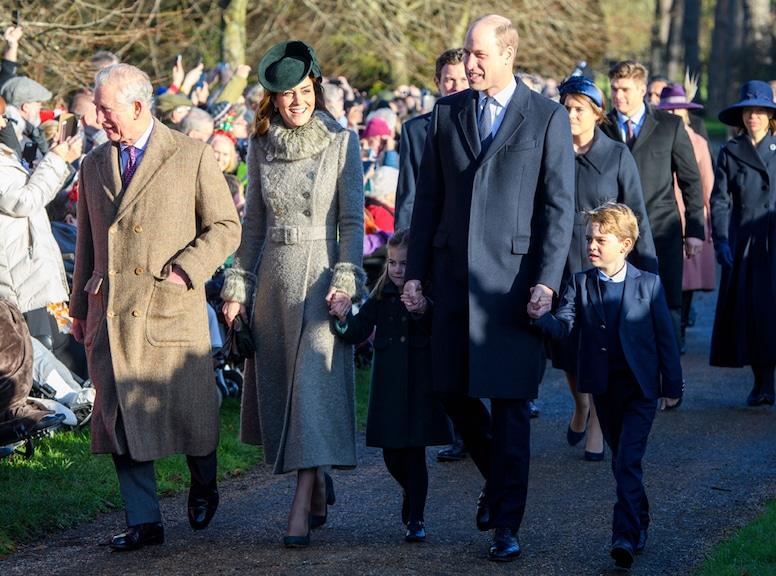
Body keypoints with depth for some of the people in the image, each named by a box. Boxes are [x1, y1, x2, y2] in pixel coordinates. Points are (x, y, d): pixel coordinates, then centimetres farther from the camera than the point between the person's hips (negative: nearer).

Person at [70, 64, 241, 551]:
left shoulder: (193, 156, 0)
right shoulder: (95, 165, 14)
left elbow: (226, 227, 1)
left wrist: (184, 270, -12)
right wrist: (81, 307, 18)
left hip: (172, 308, -4)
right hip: (110, 315, 4)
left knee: (188, 412, 1)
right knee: (120, 415, 0)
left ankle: (203, 484, 31)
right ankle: (144, 521, 7)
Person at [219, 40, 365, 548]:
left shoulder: (341, 142, -2)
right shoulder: (262, 147, 9)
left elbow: (353, 219, -3)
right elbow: (254, 225, 14)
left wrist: (345, 280, -13)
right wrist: (237, 286, 9)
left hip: (321, 273, -4)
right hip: (273, 277, 5)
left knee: (314, 383, -11)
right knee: (277, 387, 7)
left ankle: (302, 508, -12)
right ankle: (318, 481, 26)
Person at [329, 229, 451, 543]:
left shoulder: (428, 295, -4)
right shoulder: (381, 296, 7)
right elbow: (359, 333, 2)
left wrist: (422, 310, -40)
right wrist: (344, 319, -19)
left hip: (420, 385, -3)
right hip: (388, 385, 3)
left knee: (415, 452, -3)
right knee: (392, 455, 8)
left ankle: (416, 519, 7)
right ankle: (411, 493, 38)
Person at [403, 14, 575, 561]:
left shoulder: (548, 117, -1)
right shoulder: (446, 113, 10)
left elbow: (559, 206, -3)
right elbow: (429, 198, 12)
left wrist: (546, 281, -11)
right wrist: (415, 271, 7)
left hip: (514, 277, -4)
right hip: (454, 274, 4)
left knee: (510, 403, -3)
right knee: (453, 391, 6)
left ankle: (507, 525, 4)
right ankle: (499, 478, 32)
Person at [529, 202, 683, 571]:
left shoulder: (648, 284, -4)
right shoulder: (580, 284, 2)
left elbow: (665, 337, -1)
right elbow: (563, 325, -10)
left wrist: (672, 386, -1)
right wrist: (540, 317, -33)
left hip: (640, 387, -3)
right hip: (603, 388, 4)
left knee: (628, 460, -13)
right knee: (623, 461, 15)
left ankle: (625, 536, -17)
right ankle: (640, 524, 31)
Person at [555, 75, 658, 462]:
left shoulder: (617, 155, -2)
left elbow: (636, 215, 0)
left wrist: (647, 268, -2)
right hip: (561, 263, 2)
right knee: (565, 342, 7)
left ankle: (597, 427, 10)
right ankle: (580, 405, 35)